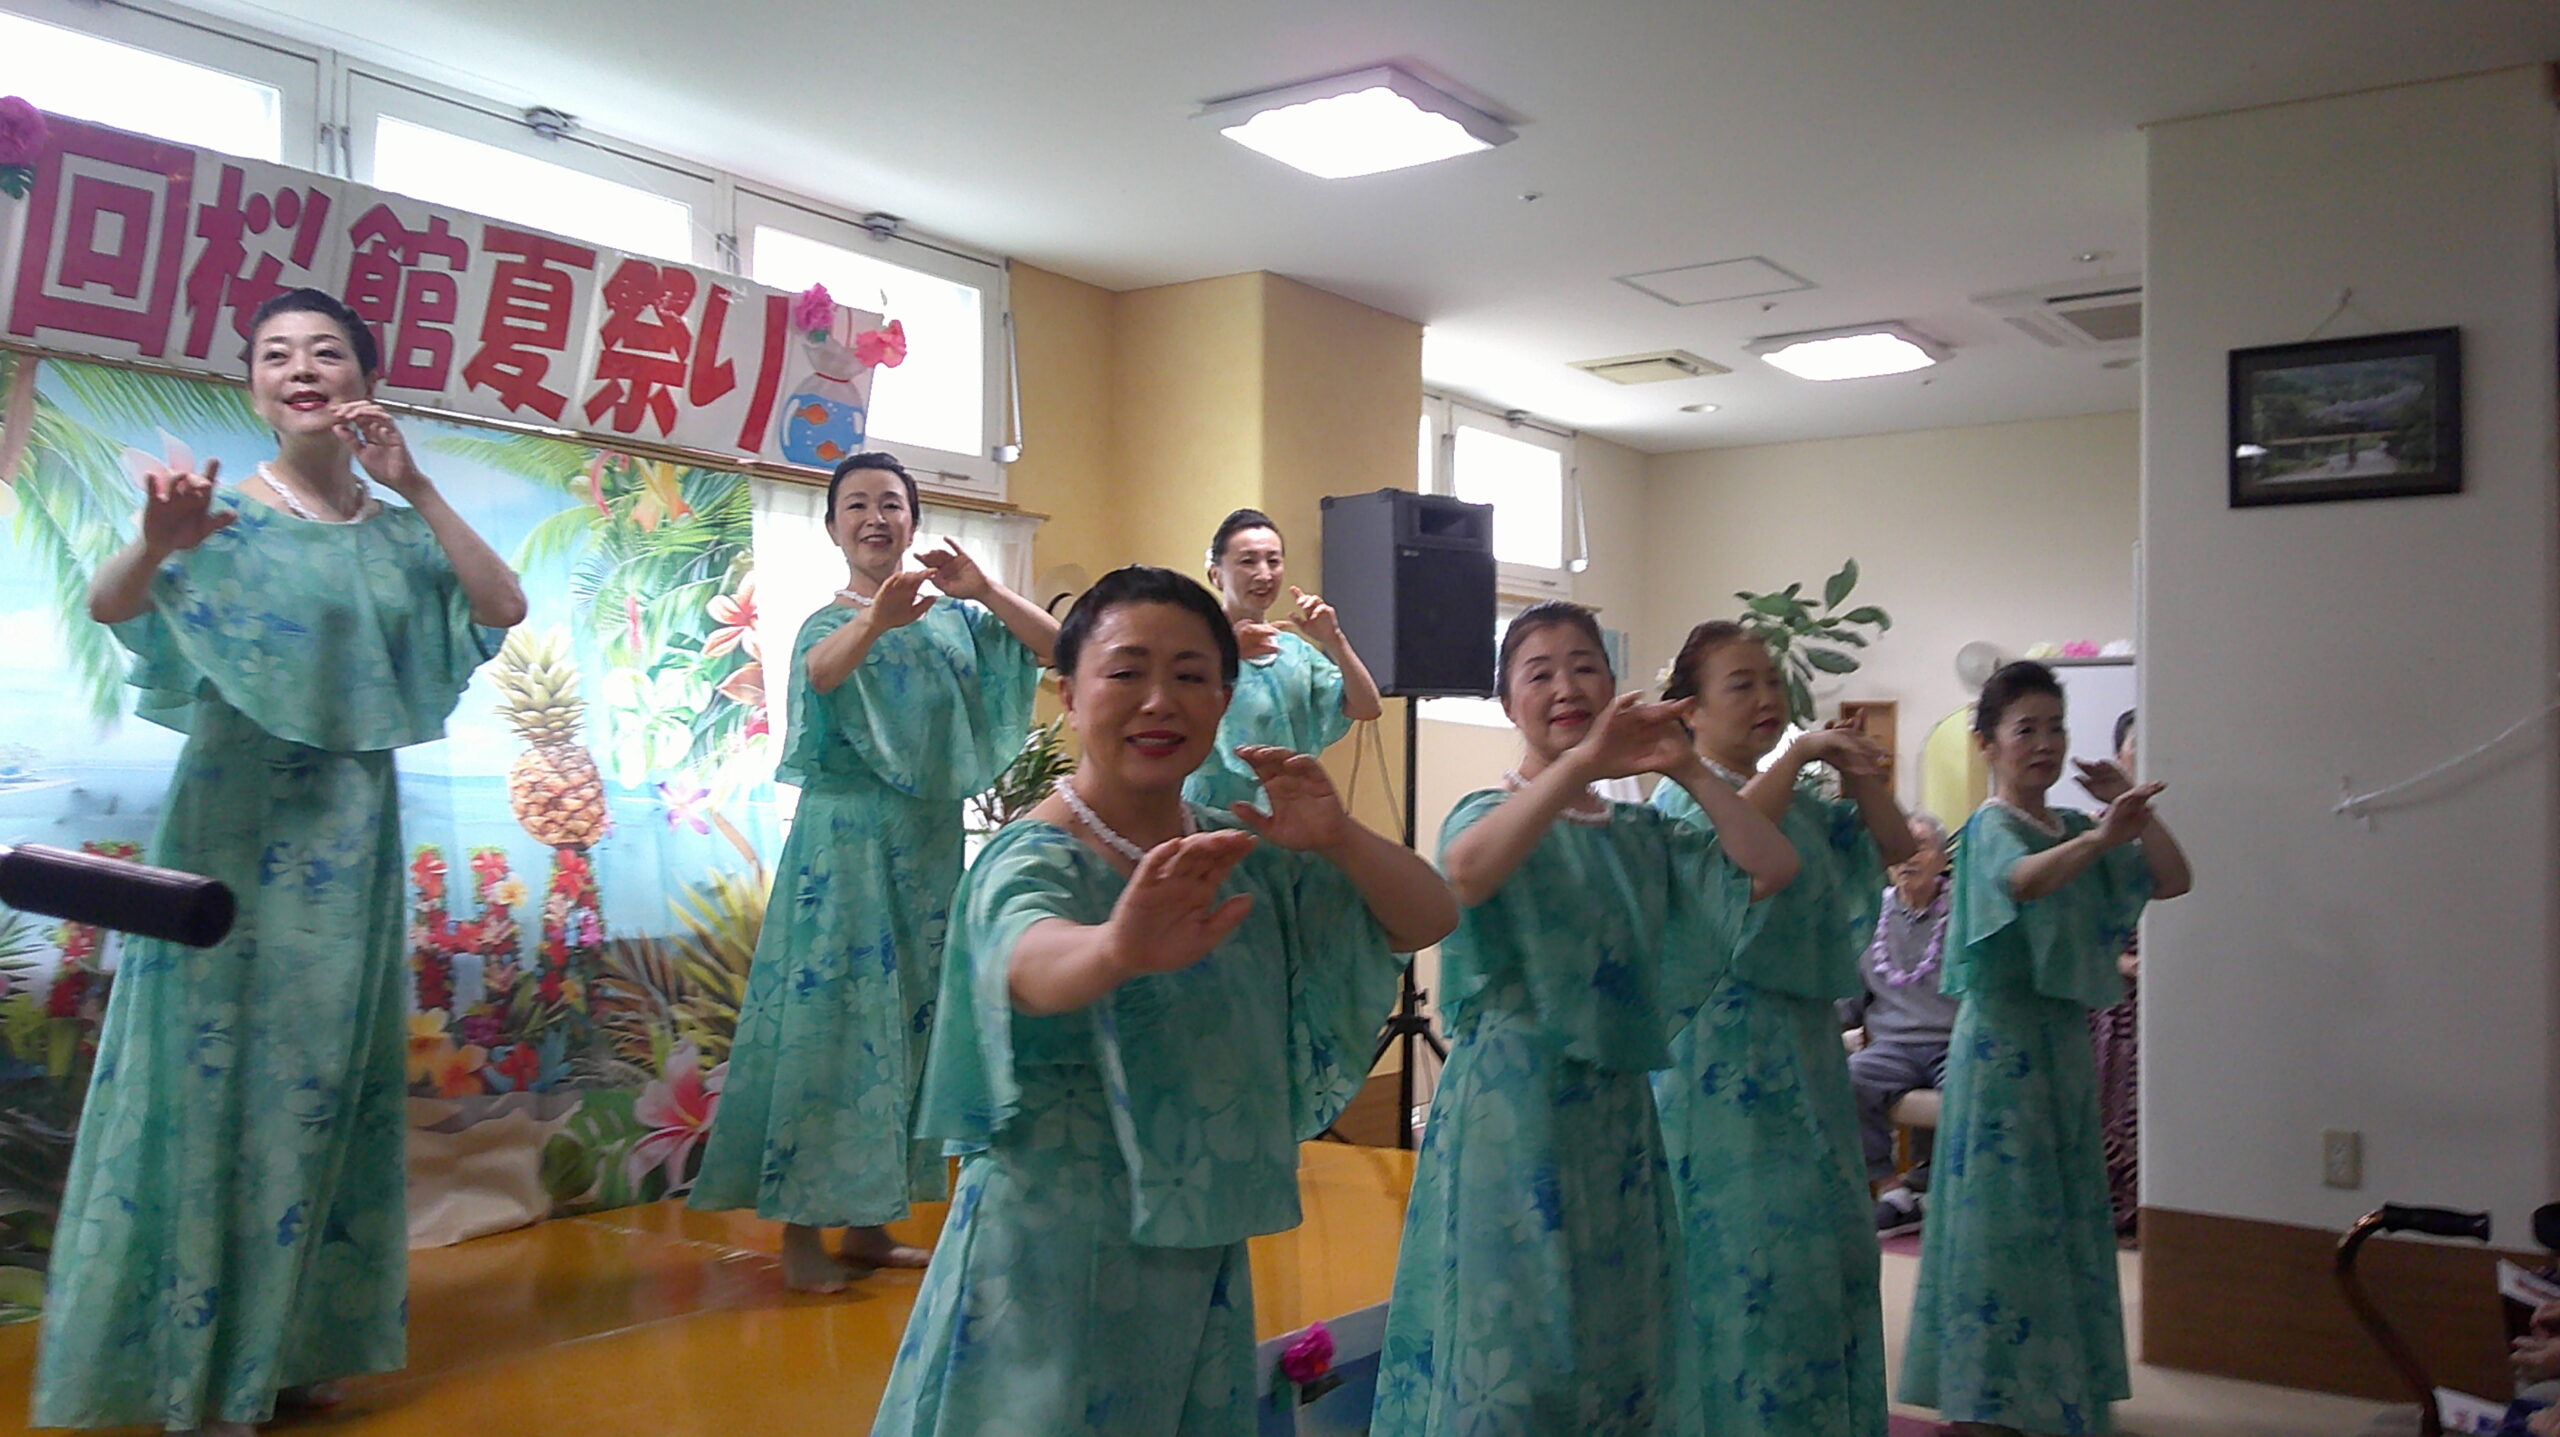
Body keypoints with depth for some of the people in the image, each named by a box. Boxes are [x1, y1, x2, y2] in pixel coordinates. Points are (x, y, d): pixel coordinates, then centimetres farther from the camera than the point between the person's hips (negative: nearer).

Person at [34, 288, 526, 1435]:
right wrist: (157, 541, -41)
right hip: (232, 819, -4)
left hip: (349, 831, 4)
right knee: (214, 1067, -1)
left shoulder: (399, 530, 7)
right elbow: (108, 606, -19)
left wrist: (413, 486, -13)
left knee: (327, 1072, 9)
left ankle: (283, 1345, 22)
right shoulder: (227, 511, -3)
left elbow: (503, 607, -7)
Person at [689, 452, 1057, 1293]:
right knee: (832, 1017, -5)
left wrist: (984, 591, -15)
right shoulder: (828, 622, -3)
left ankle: (867, 1222, 21)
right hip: (846, 842, -5)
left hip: (930, 844, 5)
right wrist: (877, 619, -48)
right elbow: (821, 671, -27)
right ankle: (800, 1232, 4)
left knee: (911, 1018, 9)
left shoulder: (952, 619, 8)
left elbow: (1055, 646, 0)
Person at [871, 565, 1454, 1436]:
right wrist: (1121, 946, -62)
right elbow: (1033, 964, -39)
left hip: (1205, 1256, 6)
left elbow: (1428, 920, -2)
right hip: (1057, 1258, -5)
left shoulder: (1242, 852, 1)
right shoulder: (1031, 860, -16)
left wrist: (1337, 838, -22)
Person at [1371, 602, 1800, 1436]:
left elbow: (1773, 869, 1)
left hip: (1616, 1113, 5)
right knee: (1512, 1348, 0)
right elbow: (1464, 874, -29)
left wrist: (1688, 773, -5)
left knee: (1618, 1338, 11)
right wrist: (1582, 761, -32)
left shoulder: (1642, 833, 11)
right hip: (1513, 1108, -5)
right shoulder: (1493, 812, -3)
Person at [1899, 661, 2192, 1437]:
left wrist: (2130, 807, -4)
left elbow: (2172, 879, 8)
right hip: (2004, 1038, -8)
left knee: (2065, 1215, 13)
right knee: (2006, 1217, -5)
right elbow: (2024, 878, -34)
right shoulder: (1990, 827, -11)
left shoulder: (2073, 828, 11)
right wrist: (2100, 838, -51)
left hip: (2064, 1038, 8)